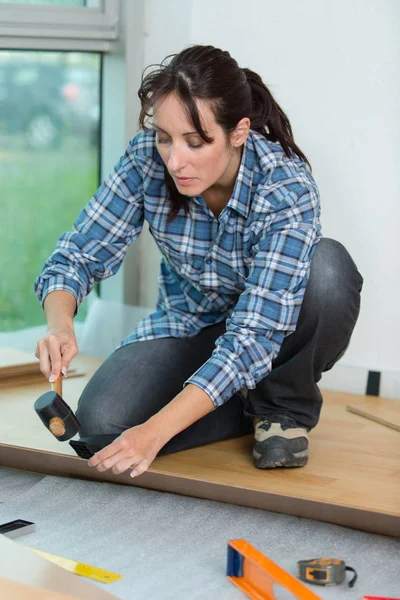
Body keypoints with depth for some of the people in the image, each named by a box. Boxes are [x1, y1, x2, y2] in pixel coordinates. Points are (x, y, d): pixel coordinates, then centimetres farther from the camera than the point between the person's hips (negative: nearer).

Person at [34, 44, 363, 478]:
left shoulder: (287, 189, -32)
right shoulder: (147, 159, -22)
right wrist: (60, 326, -38)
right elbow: (78, 255, -14)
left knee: (328, 265, -36)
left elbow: (253, 336, -36)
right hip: (189, 325, 3)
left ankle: (285, 404, -8)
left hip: (277, 328, -2)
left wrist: (156, 431, -45)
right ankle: (254, 407, 1)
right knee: (100, 422, -24)